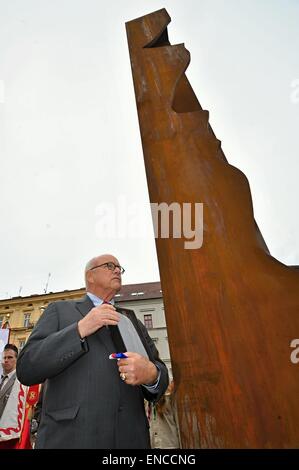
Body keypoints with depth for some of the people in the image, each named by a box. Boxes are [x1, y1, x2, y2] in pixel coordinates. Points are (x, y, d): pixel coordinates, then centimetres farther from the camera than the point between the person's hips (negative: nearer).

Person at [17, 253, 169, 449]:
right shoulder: (60, 310, 3)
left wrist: (151, 374, -16)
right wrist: (80, 329, -18)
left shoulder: (133, 321, 13)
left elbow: (159, 372, 8)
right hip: (69, 436, -3)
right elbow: (26, 369, -7)